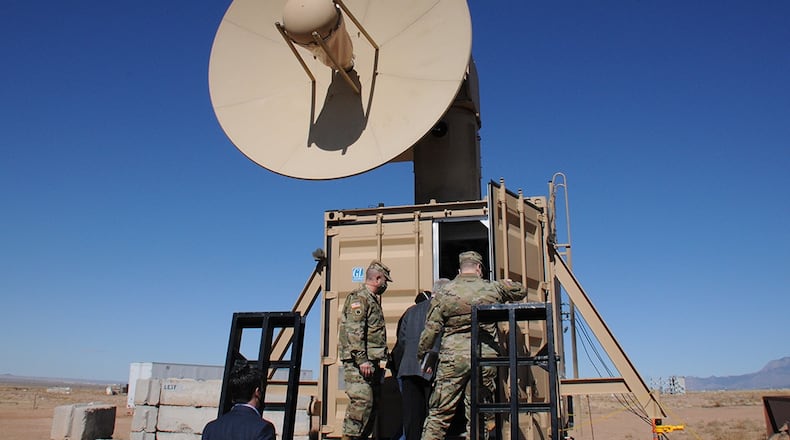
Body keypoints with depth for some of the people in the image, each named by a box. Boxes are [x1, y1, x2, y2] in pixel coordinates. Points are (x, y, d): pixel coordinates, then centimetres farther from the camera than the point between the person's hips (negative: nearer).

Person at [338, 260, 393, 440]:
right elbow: (354, 332, -18)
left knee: (372, 404, 9)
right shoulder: (359, 298, -8)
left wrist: (383, 356, 22)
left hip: (372, 363, 10)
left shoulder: (372, 300, 23)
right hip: (359, 363, -10)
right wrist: (362, 360, -23)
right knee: (362, 401, -15)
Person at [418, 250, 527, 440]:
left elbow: (431, 329, 1)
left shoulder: (445, 292, 2)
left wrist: (421, 354, 13)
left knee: (438, 416, 3)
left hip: (453, 358, -1)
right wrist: (507, 284, 41)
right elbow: (521, 291, 23)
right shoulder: (493, 289, 6)